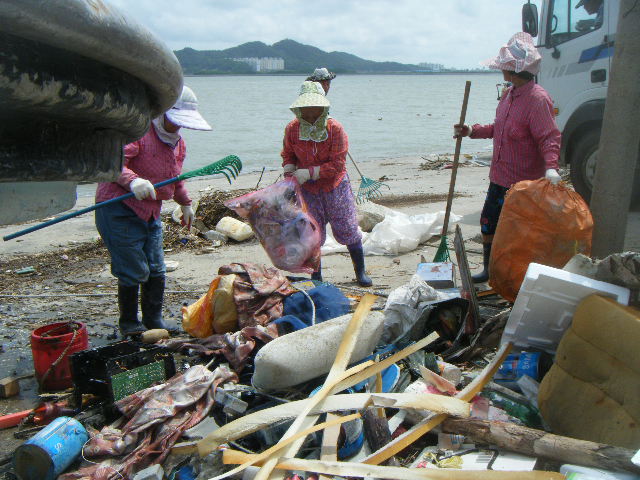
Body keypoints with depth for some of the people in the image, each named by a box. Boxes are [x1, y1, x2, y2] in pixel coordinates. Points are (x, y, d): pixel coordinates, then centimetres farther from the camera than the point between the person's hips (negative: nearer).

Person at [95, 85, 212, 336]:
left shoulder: (178, 143, 12)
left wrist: (185, 203, 33)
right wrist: (132, 181, -44)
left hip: (151, 213, 8)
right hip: (119, 209, -7)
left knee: (156, 270, 7)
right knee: (134, 272, -6)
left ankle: (154, 321, 23)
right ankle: (129, 324, 14)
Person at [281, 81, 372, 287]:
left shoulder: (335, 128, -17)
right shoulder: (292, 128, -8)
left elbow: (337, 164, -19)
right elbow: (287, 155, 8)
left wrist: (309, 172, -26)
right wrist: (290, 173, -12)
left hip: (334, 185, -2)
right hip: (307, 189, 2)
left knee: (347, 229, 5)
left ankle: (360, 272, 22)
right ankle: (316, 277, 20)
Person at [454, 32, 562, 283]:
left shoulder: (537, 100, -19)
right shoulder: (509, 95, 9)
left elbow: (550, 138, -24)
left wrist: (551, 167, -39)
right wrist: (471, 131, 14)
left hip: (524, 182, -9)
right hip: (499, 177, 9)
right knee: (488, 223, 17)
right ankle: (490, 270, 36)